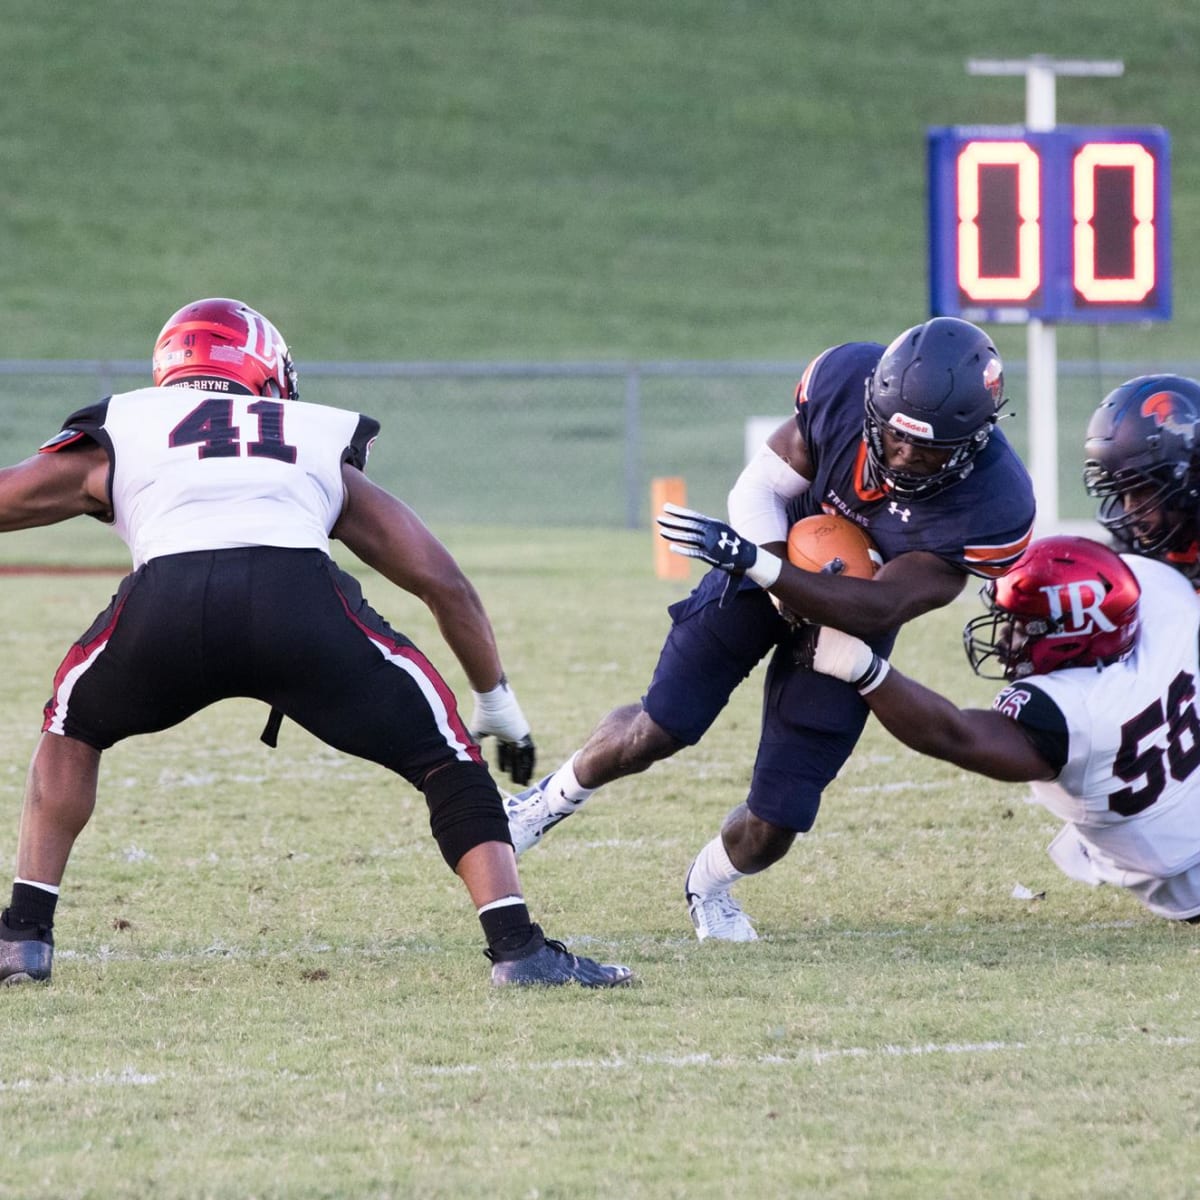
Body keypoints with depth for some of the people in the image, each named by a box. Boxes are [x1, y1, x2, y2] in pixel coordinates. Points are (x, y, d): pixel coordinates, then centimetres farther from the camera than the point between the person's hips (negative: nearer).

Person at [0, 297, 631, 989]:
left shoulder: (118, 438, 33)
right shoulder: (323, 446, 35)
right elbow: (444, 582, 34)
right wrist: (496, 699, 46)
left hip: (166, 602, 1)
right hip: (302, 601, 0)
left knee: (75, 730, 31)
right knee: (444, 756, 17)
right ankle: (519, 948, 4)